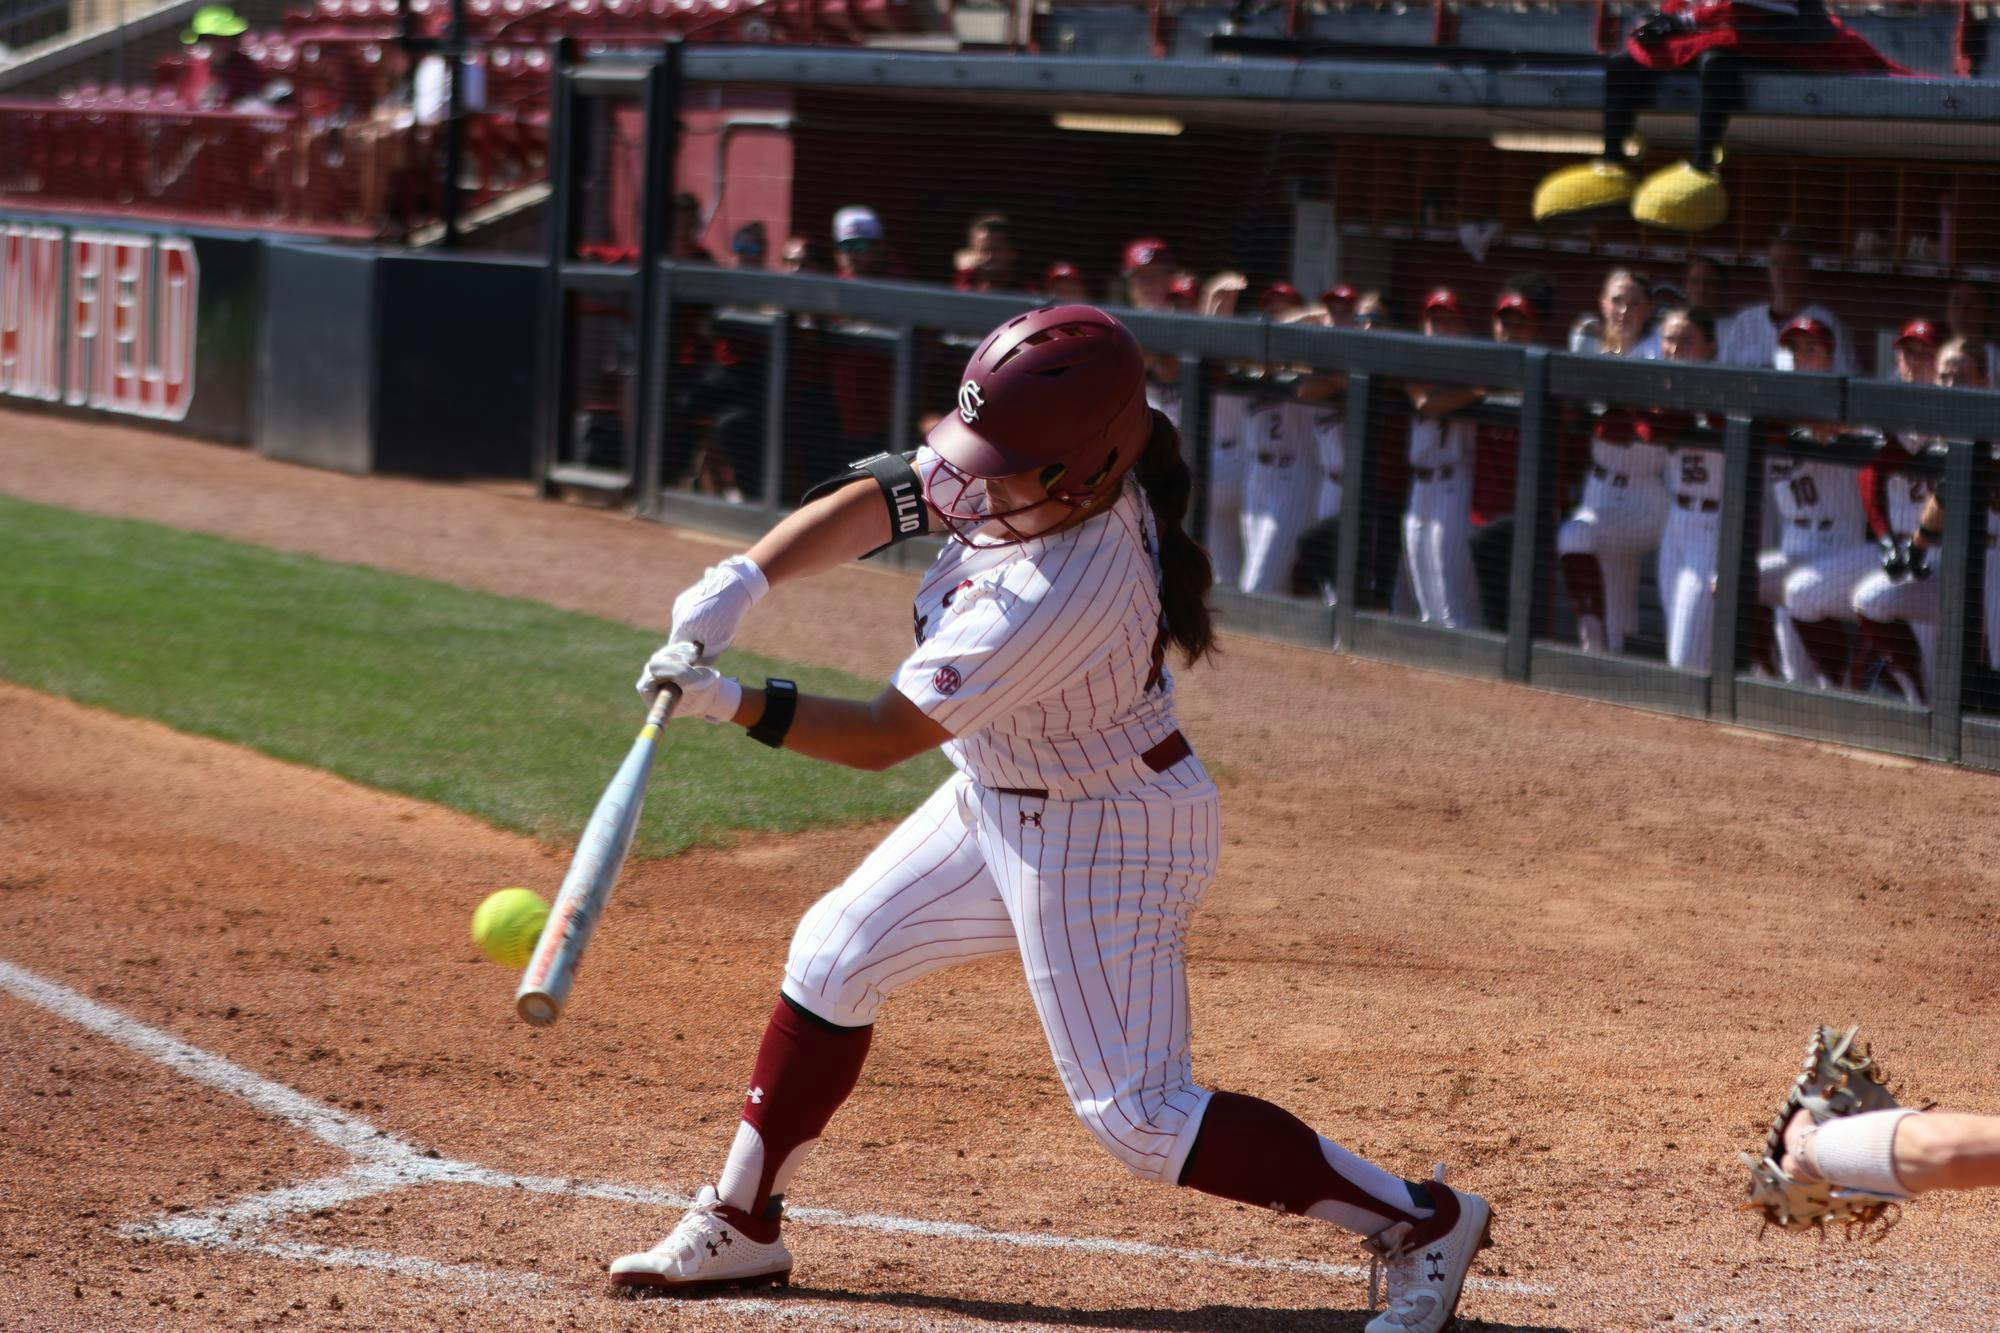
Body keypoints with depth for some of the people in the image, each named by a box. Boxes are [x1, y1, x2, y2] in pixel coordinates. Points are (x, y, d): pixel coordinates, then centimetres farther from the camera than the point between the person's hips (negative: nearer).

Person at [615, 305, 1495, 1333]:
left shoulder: (1063, 594, -36)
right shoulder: (1046, 470, -15)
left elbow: (885, 735, -28)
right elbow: (871, 504, -7)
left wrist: (733, 705, -29)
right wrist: (743, 581, -20)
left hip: (1100, 837, -9)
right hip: (1002, 797, 9)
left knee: (1136, 1115, -7)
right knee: (834, 956, 13)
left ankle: (1419, 1221, 1)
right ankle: (740, 1225, 28)